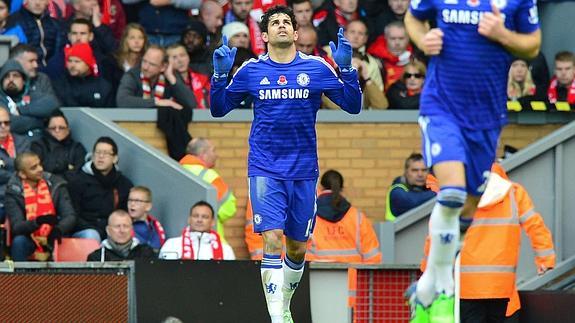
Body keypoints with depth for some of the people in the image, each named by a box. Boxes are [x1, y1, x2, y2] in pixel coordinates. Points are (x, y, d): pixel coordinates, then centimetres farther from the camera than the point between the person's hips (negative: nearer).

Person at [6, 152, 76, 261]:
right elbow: (16, 226, -17)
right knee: (18, 241, -32)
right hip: (29, 239, -1)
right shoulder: (14, 192, -8)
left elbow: (70, 216, -9)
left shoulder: (55, 184, -3)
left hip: (53, 239, 1)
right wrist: (38, 221, -37)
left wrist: (58, 229, -32)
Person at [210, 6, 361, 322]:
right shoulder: (250, 70, 2)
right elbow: (219, 109, 8)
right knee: (272, 239, -17)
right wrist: (220, 74, -8)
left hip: (304, 171, 2)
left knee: (297, 248, 10)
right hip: (264, 169, -2)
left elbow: (353, 106, 1)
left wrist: (346, 68, -13)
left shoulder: (317, 68, 2)